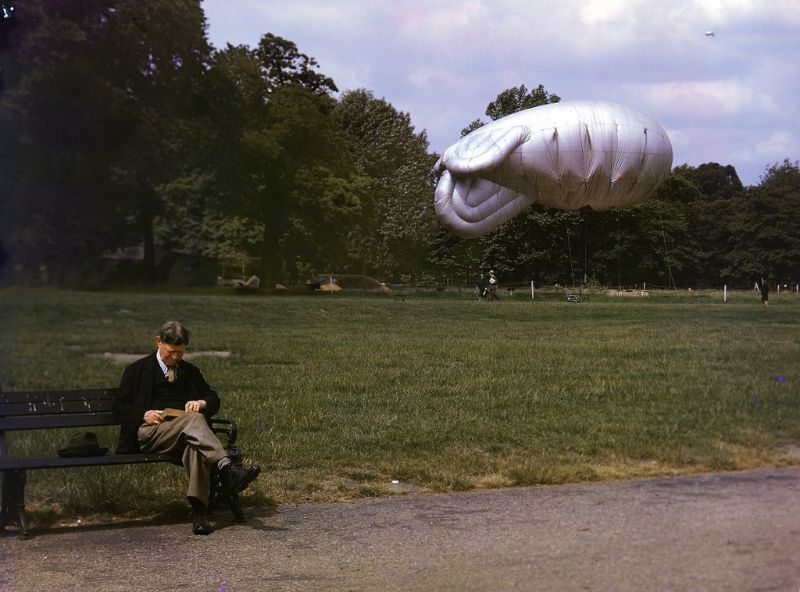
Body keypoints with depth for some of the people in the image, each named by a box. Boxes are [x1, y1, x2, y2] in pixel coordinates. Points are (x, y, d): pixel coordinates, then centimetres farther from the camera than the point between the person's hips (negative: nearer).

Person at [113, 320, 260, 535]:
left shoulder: (190, 371, 26)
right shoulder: (137, 370, 16)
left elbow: (214, 399, 26)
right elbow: (120, 408, 11)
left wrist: (202, 402, 1)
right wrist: (145, 415, -9)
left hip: (185, 433, 3)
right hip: (149, 432, -3)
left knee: (194, 447, -38)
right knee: (194, 419, -35)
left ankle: (199, 510, -49)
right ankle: (227, 469, -52)